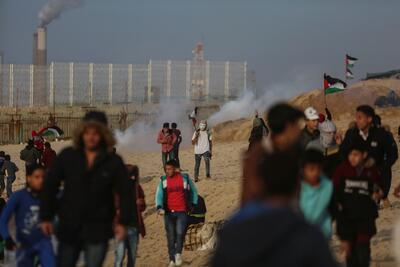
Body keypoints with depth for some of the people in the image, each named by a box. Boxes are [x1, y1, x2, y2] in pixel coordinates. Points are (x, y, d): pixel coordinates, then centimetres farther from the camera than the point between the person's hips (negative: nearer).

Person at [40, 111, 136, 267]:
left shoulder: (113, 162, -2)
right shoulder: (67, 157, 1)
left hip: (97, 231, -2)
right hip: (69, 228, 2)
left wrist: (123, 222, -11)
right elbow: (50, 186, 4)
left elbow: (125, 192, -2)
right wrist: (46, 217, 0)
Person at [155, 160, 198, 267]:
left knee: (180, 233, -17)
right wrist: (159, 207, -20)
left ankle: (178, 253, 3)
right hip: (168, 212, 1)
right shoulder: (163, 180, 2)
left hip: (182, 211, -1)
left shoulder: (185, 178, 1)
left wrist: (193, 204, 14)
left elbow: (193, 191, 16)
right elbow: (159, 195, -4)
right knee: (170, 237, 0)